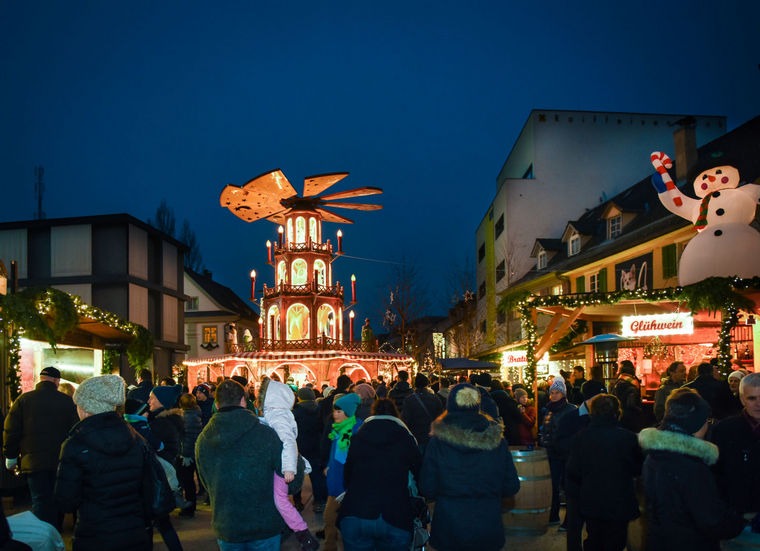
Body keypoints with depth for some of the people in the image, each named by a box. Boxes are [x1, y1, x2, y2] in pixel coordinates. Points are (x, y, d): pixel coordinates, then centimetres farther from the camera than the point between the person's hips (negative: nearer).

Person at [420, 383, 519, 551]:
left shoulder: (438, 442, -12)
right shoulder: (497, 440, -7)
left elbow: (427, 489, -8)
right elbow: (511, 487, 0)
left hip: (448, 531, -1)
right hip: (488, 530, 1)